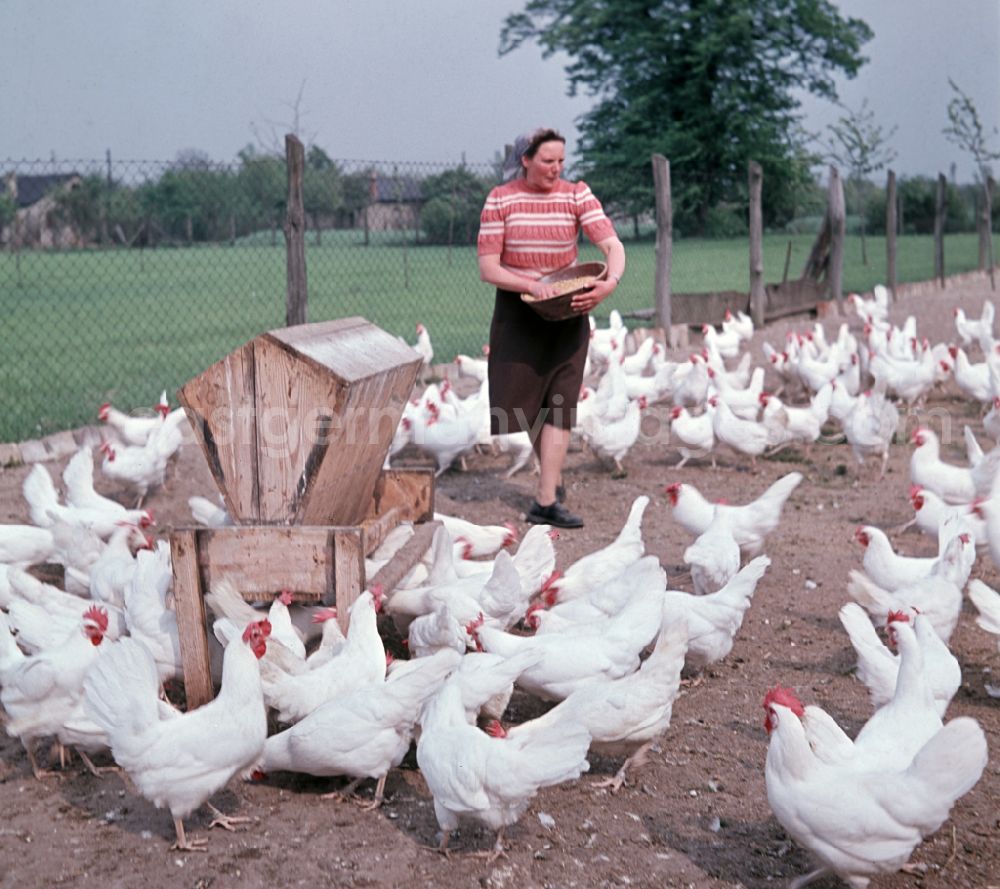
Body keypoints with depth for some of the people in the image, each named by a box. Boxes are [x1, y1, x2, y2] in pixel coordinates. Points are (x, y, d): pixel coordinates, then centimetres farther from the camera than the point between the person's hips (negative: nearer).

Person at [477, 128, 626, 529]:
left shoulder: (577, 195, -7)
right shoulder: (500, 200, -8)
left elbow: (613, 245, -16)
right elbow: (487, 269, -12)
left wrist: (611, 281, -37)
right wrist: (531, 285, -28)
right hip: (517, 311, 0)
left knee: (559, 402, -4)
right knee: (527, 400, 6)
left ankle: (546, 501, -4)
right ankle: (553, 476, 28)